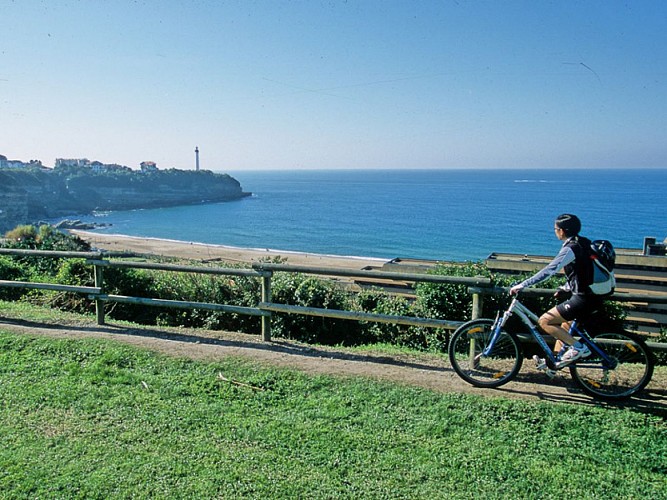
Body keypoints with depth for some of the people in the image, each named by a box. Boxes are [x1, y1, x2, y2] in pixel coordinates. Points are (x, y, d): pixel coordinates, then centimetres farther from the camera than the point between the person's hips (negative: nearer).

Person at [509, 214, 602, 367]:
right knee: (565, 324, 28)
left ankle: (579, 348, -2)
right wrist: (565, 288, 22)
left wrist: (522, 285, -26)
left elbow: (549, 270, -26)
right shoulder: (583, 243, 10)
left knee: (544, 321, -5)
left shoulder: (570, 249, -17)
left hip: (583, 299, -10)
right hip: (594, 296, 10)